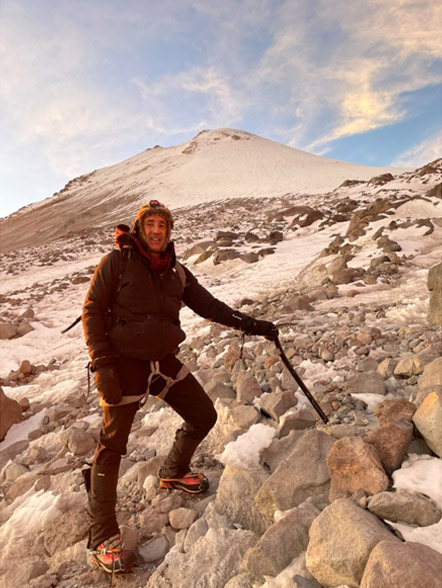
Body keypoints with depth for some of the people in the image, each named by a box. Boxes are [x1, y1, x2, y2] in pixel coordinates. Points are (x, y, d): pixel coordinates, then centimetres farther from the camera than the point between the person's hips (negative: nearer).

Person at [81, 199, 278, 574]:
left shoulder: (177, 272, 5)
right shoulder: (118, 261, -9)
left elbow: (209, 305, 7)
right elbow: (92, 311, -8)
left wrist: (249, 324, 1)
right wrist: (102, 363, -15)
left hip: (165, 360, 6)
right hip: (125, 364, -5)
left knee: (204, 416, 11)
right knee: (112, 446, 1)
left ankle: (174, 472, 39)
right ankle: (103, 537, 22)